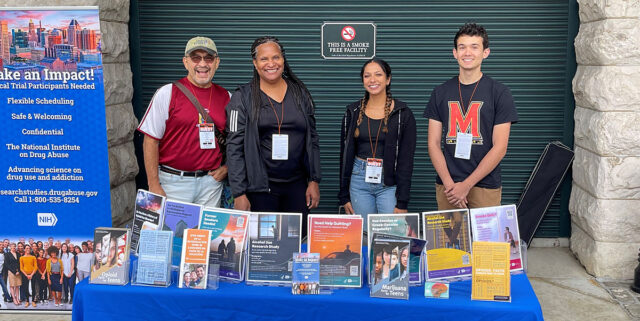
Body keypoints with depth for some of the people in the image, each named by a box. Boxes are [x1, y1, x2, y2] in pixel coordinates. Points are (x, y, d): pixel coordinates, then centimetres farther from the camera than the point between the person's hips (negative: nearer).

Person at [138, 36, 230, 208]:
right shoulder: (167, 93, -3)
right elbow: (150, 141, -5)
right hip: (174, 181, -3)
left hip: (211, 182, 3)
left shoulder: (226, 97, 8)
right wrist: (154, 186, -9)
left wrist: (226, 168, 2)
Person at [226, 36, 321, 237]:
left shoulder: (300, 93, 8)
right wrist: (239, 193, -9)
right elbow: (235, 147, -4)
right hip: (260, 187, -3)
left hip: (297, 186, 3)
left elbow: (312, 139, 11)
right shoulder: (243, 97, -1)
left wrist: (314, 180, 6)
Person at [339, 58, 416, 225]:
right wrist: (344, 196, 5)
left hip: (389, 184, -2)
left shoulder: (402, 113, -3)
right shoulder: (353, 112, 6)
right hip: (359, 181, 2)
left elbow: (406, 159, -6)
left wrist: (402, 202, -11)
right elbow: (345, 154, 9)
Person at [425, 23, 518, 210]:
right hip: (447, 187, 2)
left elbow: (499, 148, -5)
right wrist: (449, 183, -8)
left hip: (485, 186, -2)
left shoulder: (499, 93, 0)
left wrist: (467, 185, -11)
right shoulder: (440, 93, 8)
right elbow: (433, 143, 5)